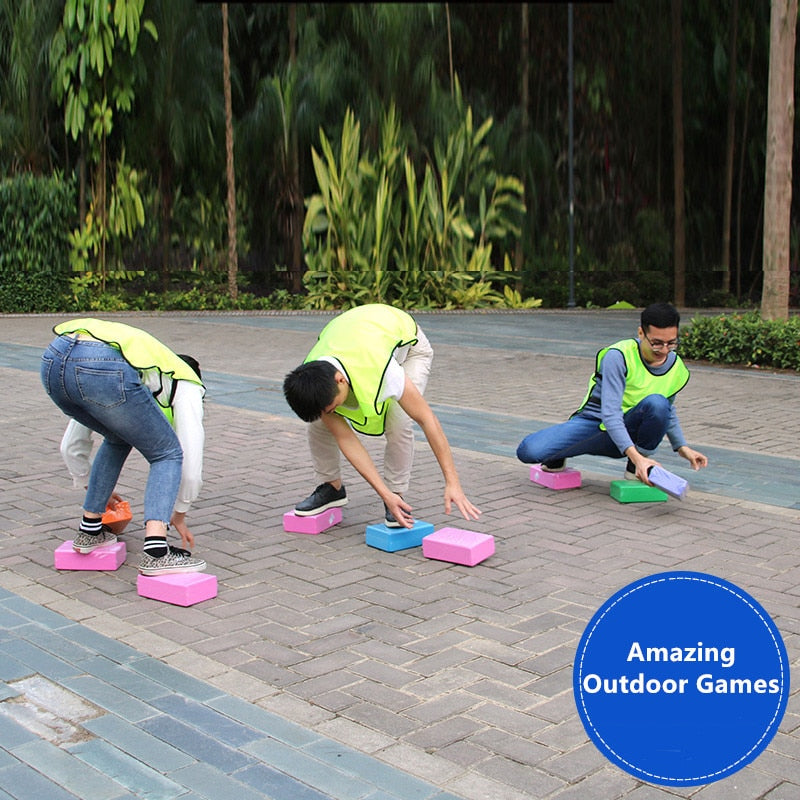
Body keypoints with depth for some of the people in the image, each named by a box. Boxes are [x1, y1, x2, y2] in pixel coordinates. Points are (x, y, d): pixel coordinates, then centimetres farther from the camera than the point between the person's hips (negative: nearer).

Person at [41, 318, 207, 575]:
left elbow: (71, 446, 47)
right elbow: (191, 459, 20)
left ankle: (89, 531, 37)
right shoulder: (186, 383, 29)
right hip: (105, 369, -7)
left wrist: (95, 487, 62)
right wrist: (179, 515, 35)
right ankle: (155, 552, -1)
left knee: (118, 439, 34)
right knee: (166, 454, 14)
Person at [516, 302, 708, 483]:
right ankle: (557, 456, 14)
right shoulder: (619, 356, -22)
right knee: (528, 451, -25)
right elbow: (610, 412, -30)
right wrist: (634, 456, -40)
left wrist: (682, 448, 9)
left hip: (629, 432, 3)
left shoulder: (678, 369, -4)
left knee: (657, 403, -32)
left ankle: (636, 470, -10)